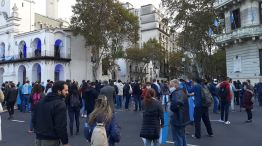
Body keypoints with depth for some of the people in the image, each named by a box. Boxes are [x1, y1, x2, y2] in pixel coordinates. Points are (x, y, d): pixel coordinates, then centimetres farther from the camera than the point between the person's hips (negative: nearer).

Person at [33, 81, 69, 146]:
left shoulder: (42, 100, 7)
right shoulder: (60, 104, -19)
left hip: (39, 138, 8)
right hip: (51, 140, -8)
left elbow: (34, 119, 13)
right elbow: (61, 126, -22)